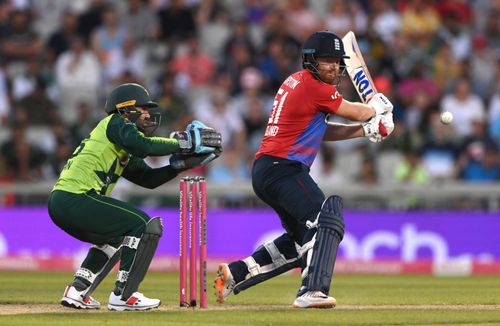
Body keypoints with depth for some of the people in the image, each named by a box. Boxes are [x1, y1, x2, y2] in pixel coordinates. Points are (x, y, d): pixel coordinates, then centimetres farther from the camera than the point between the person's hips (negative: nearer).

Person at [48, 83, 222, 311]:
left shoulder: (124, 153, 27)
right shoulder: (115, 123, 0)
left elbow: (148, 178, 23)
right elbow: (143, 145, -17)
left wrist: (181, 164, 11)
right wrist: (182, 143, -9)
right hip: (75, 199, -10)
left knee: (114, 237, 30)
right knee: (145, 226, -5)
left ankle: (76, 291, 20)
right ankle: (123, 296, -7)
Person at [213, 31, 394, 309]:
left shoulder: (296, 82, 20)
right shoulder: (314, 86, -9)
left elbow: (324, 131, 21)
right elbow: (357, 112, 2)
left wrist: (368, 130, 14)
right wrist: (378, 108, 24)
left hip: (264, 171, 10)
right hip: (283, 169, -10)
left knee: (302, 239, 21)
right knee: (328, 221, -22)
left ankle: (235, 274, 22)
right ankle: (312, 291, -37)